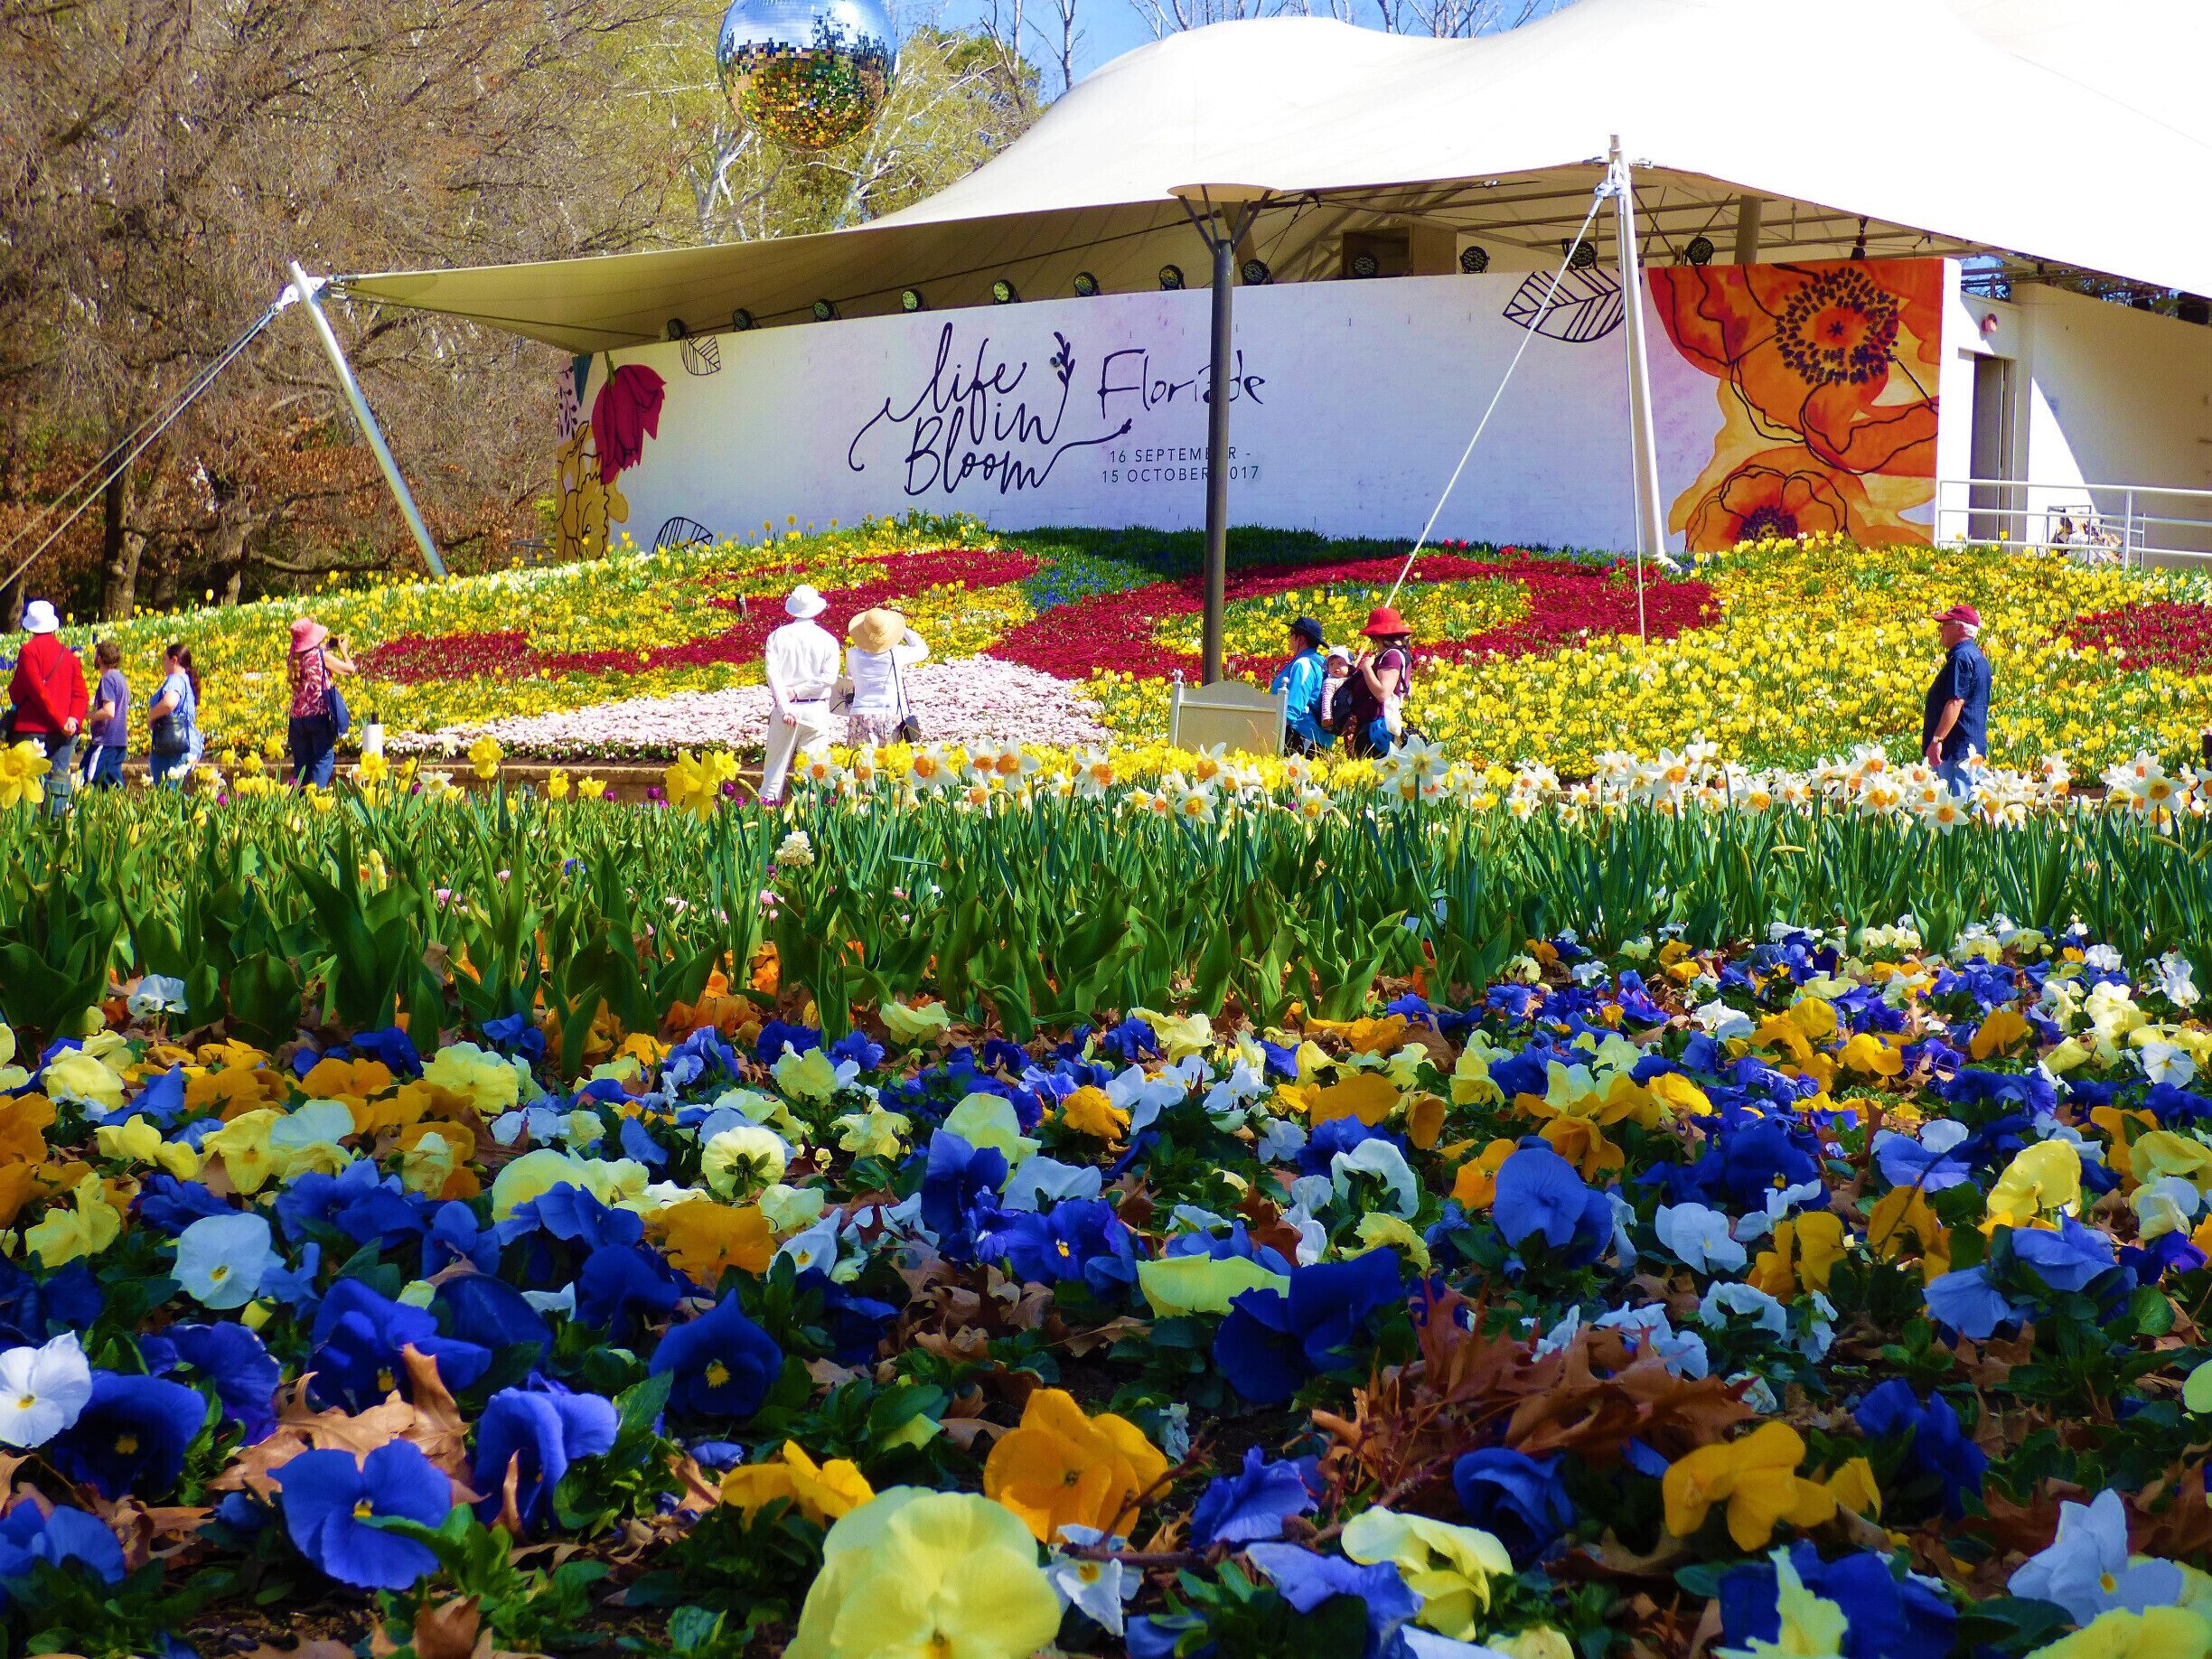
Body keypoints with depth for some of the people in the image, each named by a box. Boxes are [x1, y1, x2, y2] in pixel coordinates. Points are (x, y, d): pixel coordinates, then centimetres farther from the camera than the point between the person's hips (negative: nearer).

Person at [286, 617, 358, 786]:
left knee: (301, 762, 12)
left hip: (297, 717, 5)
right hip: (319, 715, -5)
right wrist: (343, 650, 14)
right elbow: (350, 669, -4)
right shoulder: (322, 656, -9)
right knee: (324, 758, -1)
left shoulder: (294, 660, 7)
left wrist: (325, 648, 22)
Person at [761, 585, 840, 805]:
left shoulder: (778, 636, 1)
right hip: (816, 710, -1)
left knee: (776, 762, 8)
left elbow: (773, 673, -10)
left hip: (784, 709, 1)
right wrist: (797, 691, -7)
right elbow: (829, 677, -11)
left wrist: (785, 706, -15)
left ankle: (768, 802, 6)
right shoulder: (827, 639, 0)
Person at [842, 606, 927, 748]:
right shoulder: (897, 653, -5)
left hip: (860, 715, 1)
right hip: (891, 717, -1)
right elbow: (922, 650, 15)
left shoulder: (853, 655, -1)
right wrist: (904, 631, 25)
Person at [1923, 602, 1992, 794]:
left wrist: (1937, 740, -25)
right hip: (1973, 748, 11)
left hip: (1956, 749, -11)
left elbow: (1955, 702, -24)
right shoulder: (1976, 657, 19)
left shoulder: (1961, 658, -14)